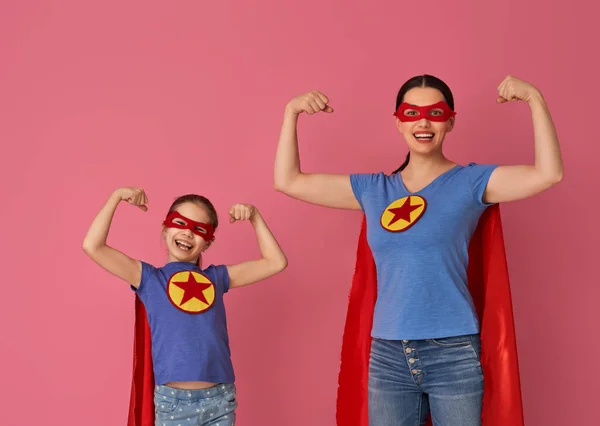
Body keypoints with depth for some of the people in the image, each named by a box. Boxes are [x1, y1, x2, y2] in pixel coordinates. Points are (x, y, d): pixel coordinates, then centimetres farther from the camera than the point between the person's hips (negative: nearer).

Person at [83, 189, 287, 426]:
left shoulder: (216, 277, 11)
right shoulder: (149, 278, 4)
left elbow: (276, 262, 13)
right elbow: (93, 247, -5)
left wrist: (255, 217, 8)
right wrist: (116, 197, -3)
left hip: (219, 399, 2)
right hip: (173, 401, -2)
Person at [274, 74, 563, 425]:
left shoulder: (470, 181, 0)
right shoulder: (373, 189, 9)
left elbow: (549, 174, -14)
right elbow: (288, 181, 10)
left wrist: (535, 99, -19)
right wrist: (292, 113, 3)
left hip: (453, 353, -3)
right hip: (387, 356, 3)